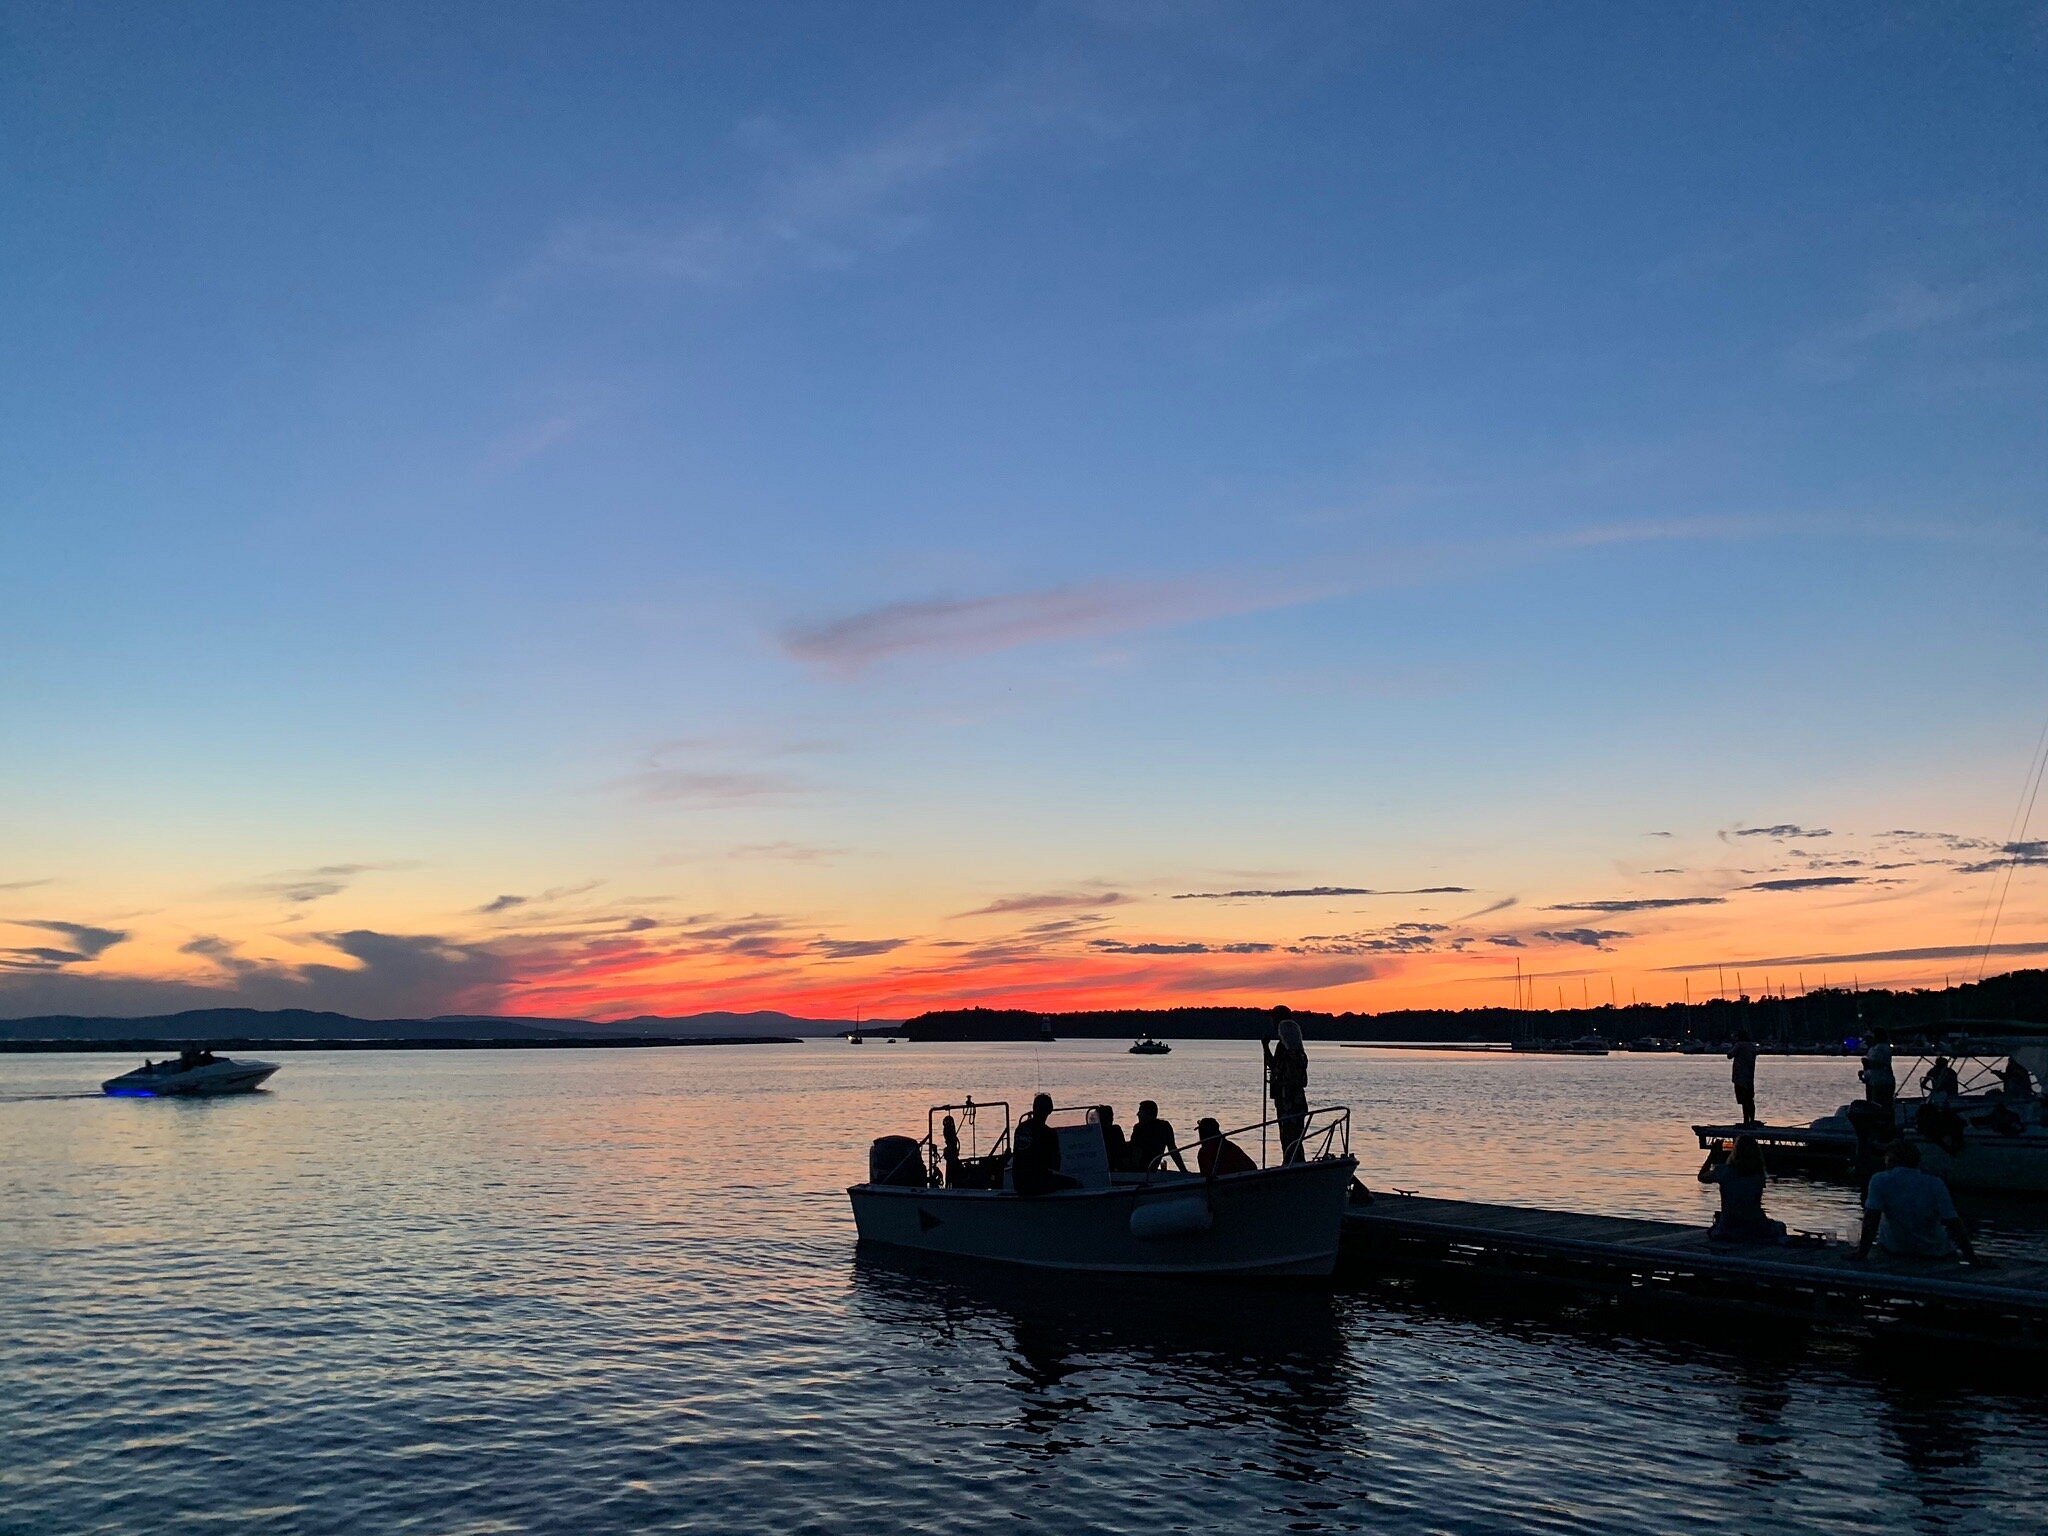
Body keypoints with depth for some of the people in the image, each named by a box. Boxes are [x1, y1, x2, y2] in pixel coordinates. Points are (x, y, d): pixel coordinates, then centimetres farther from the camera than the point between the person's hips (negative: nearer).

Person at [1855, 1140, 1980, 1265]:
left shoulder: (1880, 1181, -15)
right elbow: (1953, 1222, -15)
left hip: (1893, 1250, -2)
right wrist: (1972, 1258, -10)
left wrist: (1861, 1254, -21)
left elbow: (1871, 1219, -22)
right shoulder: (1935, 1184, -11)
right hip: (1935, 1253, 2)